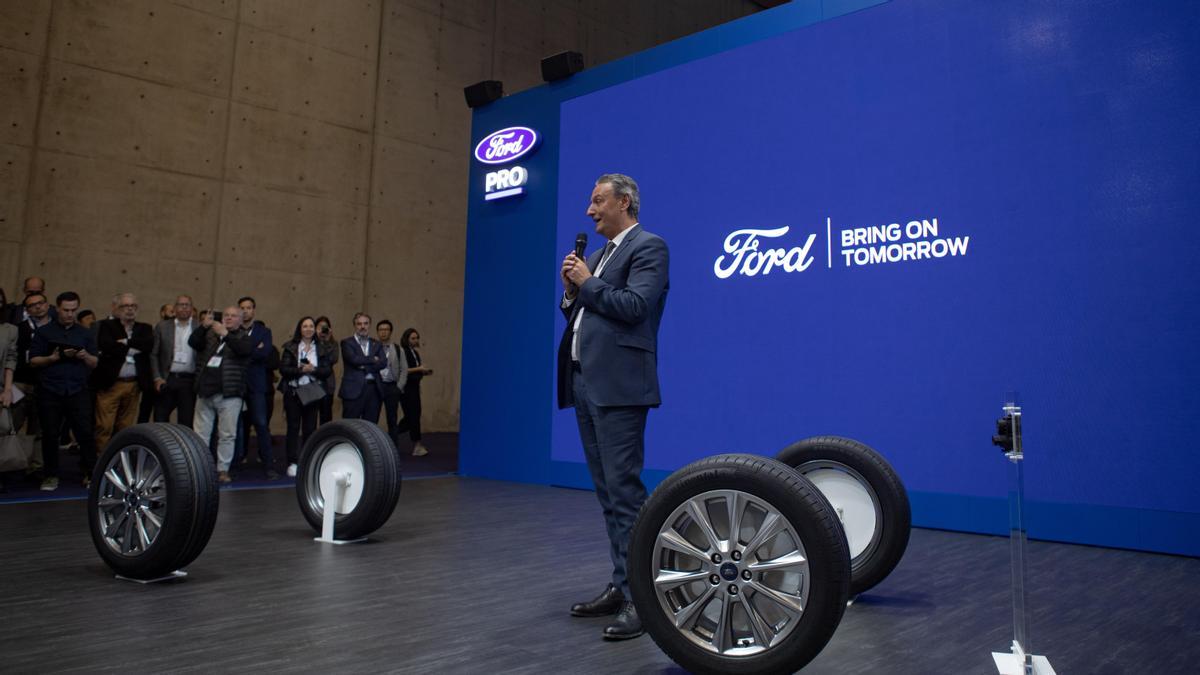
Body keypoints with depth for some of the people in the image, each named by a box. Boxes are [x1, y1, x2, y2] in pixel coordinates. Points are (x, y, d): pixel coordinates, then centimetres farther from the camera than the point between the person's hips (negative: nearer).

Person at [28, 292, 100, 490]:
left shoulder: (85, 333, 14)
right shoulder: (44, 332, 8)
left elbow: (95, 363, 11)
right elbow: (33, 360, 4)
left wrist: (85, 356, -10)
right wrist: (53, 358, -13)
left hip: (78, 391, 1)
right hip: (50, 392, 0)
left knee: (85, 433, -6)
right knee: (50, 435, 4)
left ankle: (90, 474, 2)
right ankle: (51, 475, 15)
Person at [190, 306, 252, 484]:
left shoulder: (244, 337, 6)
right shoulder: (210, 334, 17)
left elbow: (244, 350, -16)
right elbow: (193, 343, 2)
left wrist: (225, 334, -23)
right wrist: (203, 327, -12)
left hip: (229, 393, -3)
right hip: (205, 390, 4)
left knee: (227, 435, -1)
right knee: (200, 433, 5)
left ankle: (223, 470, 7)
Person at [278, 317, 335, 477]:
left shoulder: (322, 348, 8)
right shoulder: (290, 347, 4)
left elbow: (327, 370, 2)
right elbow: (283, 369, -5)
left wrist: (313, 369, -14)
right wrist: (301, 370, -15)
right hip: (293, 392, -1)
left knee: (310, 428, 2)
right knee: (293, 427, 0)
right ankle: (292, 463, 4)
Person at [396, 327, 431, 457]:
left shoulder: (415, 352, 15)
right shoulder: (402, 352, -10)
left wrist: (425, 372, 4)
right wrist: (419, 368, -19)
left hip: (414, 387, 8)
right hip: (406, 388, -8)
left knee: (413, 416, 10)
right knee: (413, 416, -6)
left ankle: (394, 434, 27)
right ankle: (417, 446, -2)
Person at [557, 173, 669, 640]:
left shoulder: (648, 247, -4)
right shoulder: (597, 255, 22)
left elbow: (633, 307, -18)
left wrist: (586, 282, -8)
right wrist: (572, 292, 5)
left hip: (617, 386, -9)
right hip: (585, 383, 9)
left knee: (624, 489, -10)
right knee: (607, 492, 12)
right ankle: (621, 586, 22)